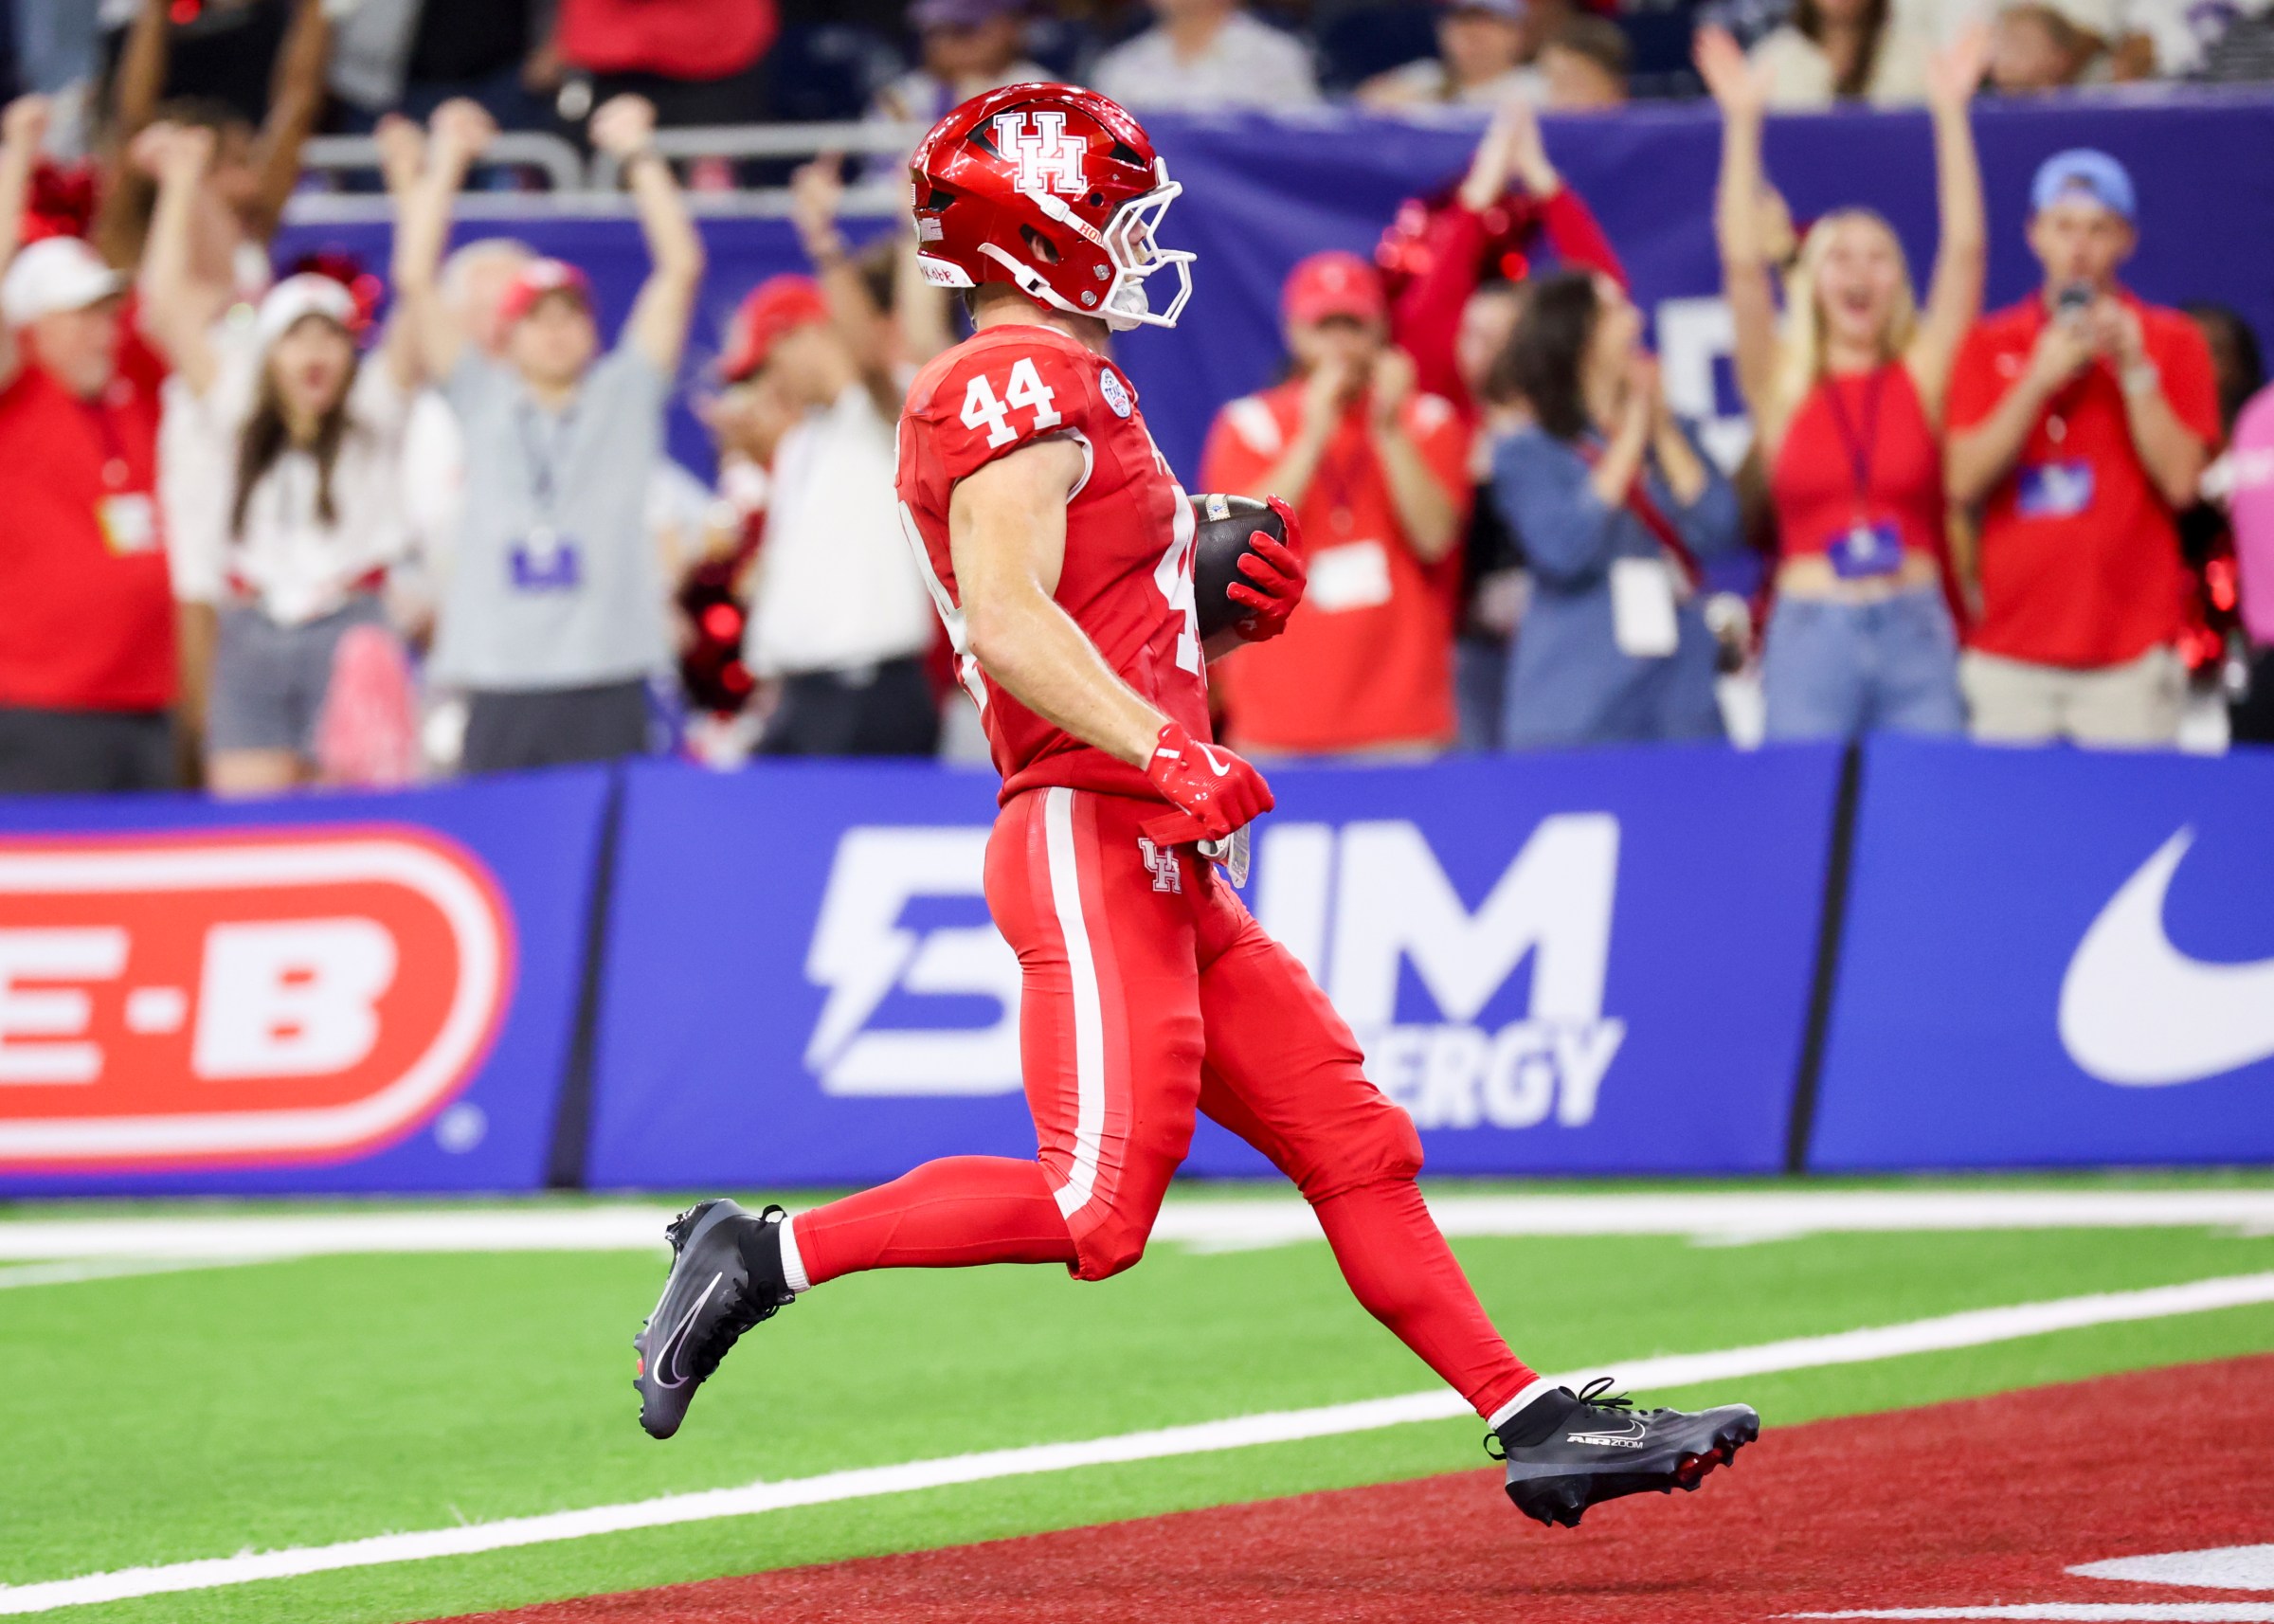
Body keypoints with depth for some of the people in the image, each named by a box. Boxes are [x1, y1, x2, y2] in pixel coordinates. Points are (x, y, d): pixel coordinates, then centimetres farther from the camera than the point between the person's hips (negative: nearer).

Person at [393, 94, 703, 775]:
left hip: (606, 686, -1)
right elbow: (415, 281, 10)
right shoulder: (482, 401, 14)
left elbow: (681, 268, 7)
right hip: (500, 686, 1)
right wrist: (446, 163, 10)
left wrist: (639, 156, 7)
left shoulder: (624, 397, 12)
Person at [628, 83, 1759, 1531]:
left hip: (1163, 870, 11)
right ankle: (766, 1255, -8)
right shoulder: (1025, 379, -9)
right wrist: (1167, 753, -28)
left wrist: (1215, 605, 14)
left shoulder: (1067, 386, 23)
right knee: (1096, 1205, -17)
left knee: (1353, 1141, 7)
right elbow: (1010, 622, -21)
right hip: (1087, 836, -11)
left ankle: (1537, 1424, 7)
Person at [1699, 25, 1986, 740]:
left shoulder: (1923, 376, 7)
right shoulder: (1782, 384, 6)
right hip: (1810, 629, 0)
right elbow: (1742, 265, -4)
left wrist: (1950, 112, -6)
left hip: (1914, 632, 0)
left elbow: (1965, 251, 0)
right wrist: (1741, 123, -10)